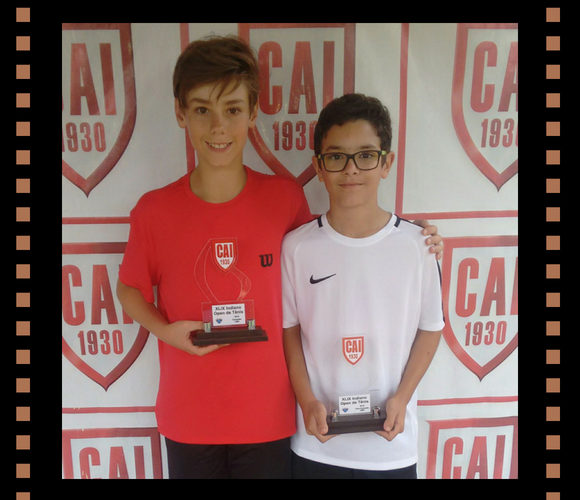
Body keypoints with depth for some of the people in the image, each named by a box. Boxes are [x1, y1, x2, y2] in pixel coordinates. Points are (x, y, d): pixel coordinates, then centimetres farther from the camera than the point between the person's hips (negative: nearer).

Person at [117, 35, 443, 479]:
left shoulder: (285, 198, -10)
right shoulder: (153, 211, -10)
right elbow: (129, 288, 5)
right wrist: (166, 330, -13)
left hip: (268, 420, 0)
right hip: (187, 421, 0)